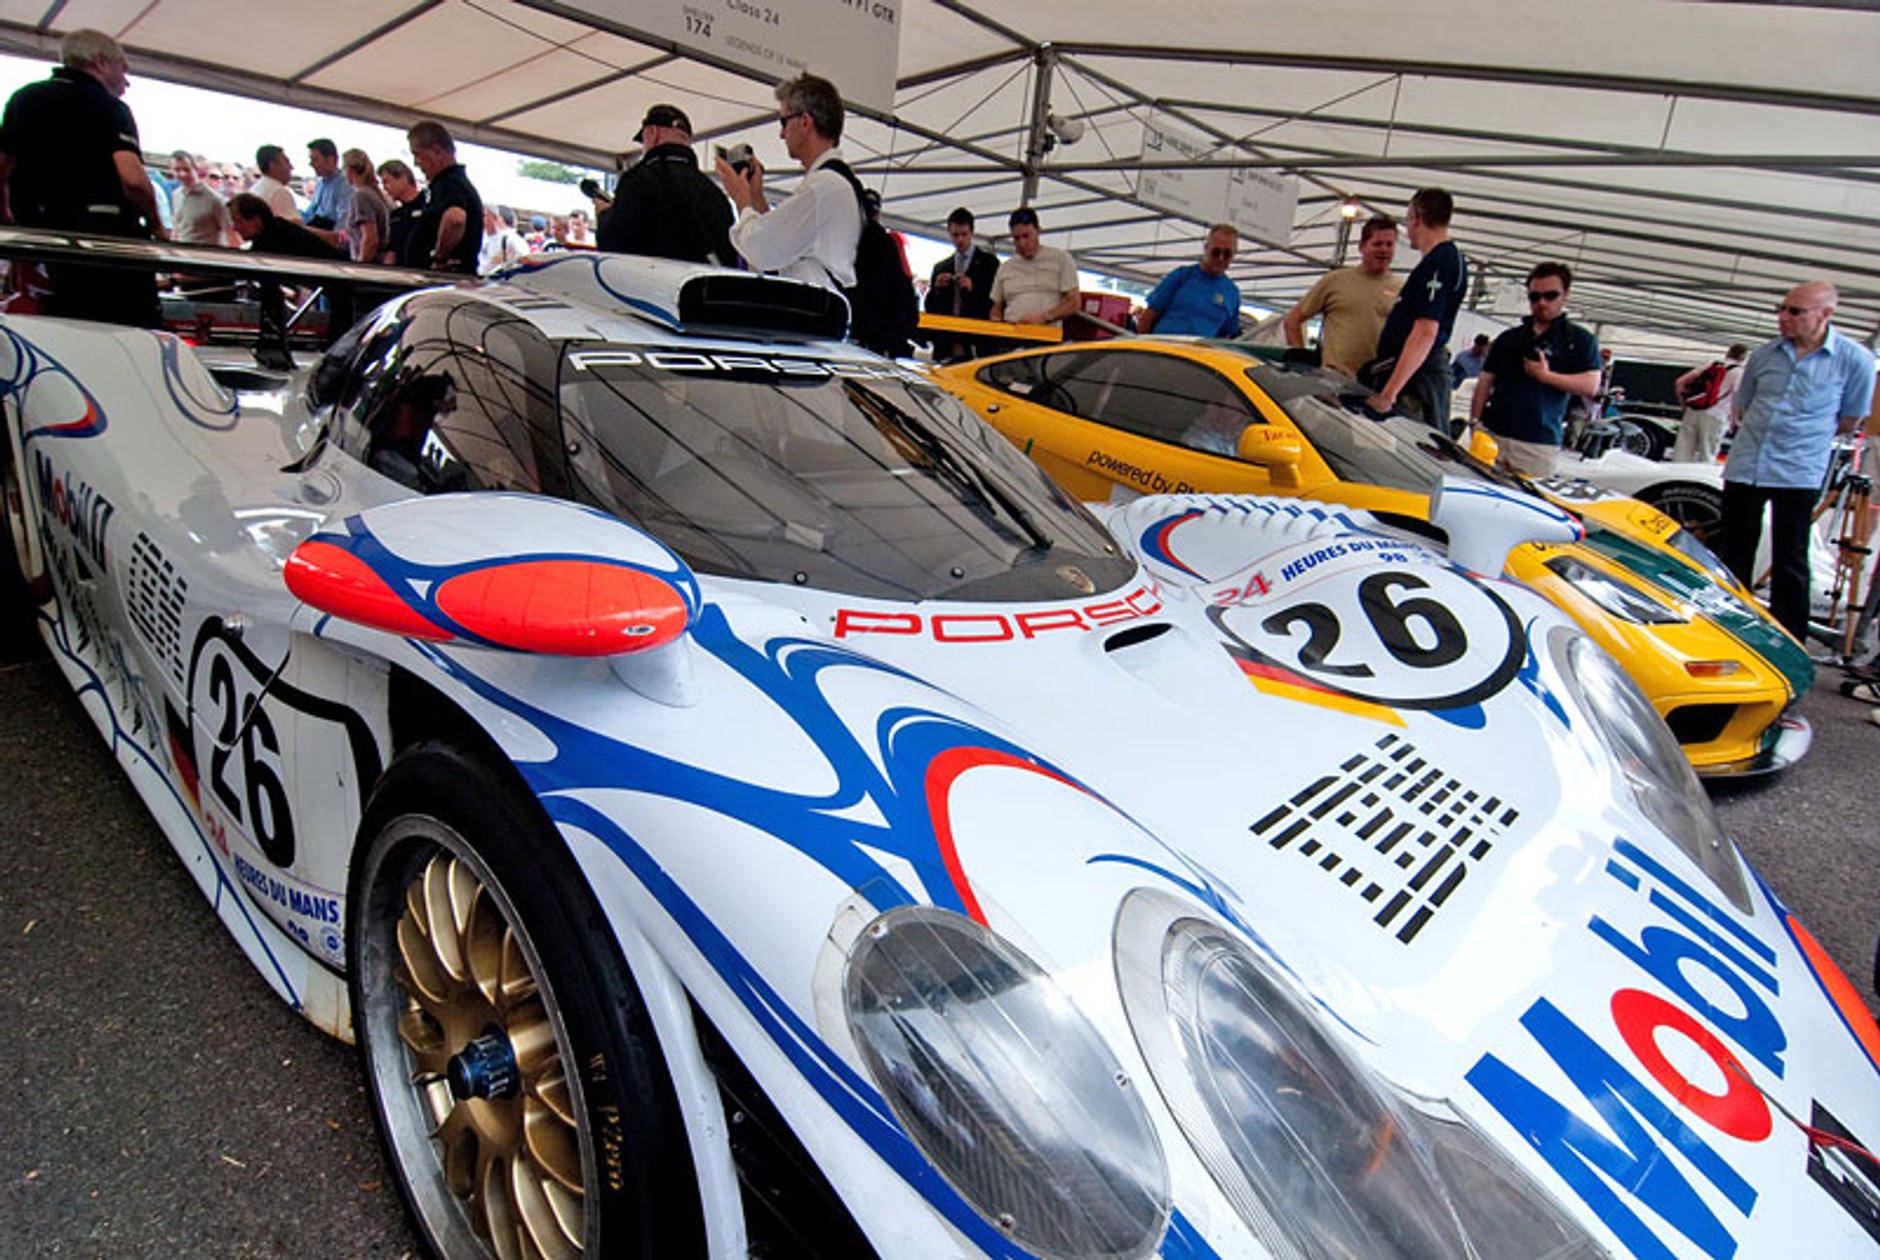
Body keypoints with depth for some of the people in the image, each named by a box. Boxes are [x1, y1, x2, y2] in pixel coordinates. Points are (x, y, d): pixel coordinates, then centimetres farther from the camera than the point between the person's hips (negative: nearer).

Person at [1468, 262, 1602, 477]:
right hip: (1492, 435, 3)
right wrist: (1475, 423, 5)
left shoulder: (1580, 340, 9)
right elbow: (1485, 383, 15)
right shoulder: (1508, 338, 18)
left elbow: (1591, 386, -1)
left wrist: (1546, 375, -11)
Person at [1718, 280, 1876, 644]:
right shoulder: (1763, 354, 7)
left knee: (1790, 564, -3)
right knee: (1735, 556, 11)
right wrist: (1767, 429, 6)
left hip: (1798, 473, -4)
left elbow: (1848, 423, 5)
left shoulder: (1855, 360, -3)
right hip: (1744, 467, 4)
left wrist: (1802, 430, 6)